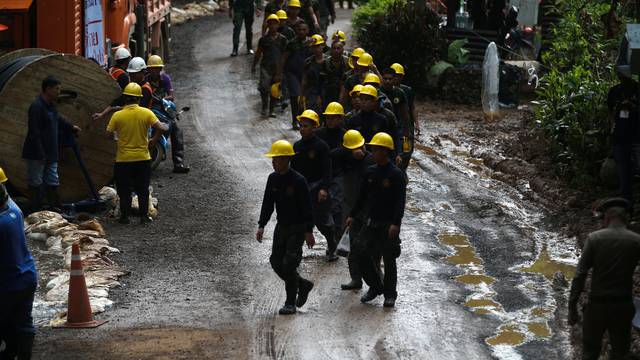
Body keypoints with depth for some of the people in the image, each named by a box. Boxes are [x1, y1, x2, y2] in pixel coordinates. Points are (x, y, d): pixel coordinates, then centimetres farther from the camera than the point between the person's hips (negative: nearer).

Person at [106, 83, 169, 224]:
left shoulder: (117, 116, -9)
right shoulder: (146, 113, -7)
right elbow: (161, 128, -13)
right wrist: (153, 141, 2)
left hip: (123, 160, -1)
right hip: (143, 158, 1)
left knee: (124, 191, 10)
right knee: (143, 190, 11)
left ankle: (125, 216, 12)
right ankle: (144, 216, 12)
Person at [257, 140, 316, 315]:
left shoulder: (298, 180, -16)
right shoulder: (273, 179, 3)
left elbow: (307, 207, -14)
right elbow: (268, 203, 9)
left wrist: (309, 231, -15)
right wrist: (261, 225, 2)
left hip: (297, 228, -7)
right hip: (281, 226, 7)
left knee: (289, 264, -11)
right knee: (276, 262, 5)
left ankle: (290, 304, -1)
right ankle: (303, 285, 26)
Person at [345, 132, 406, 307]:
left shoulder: (396, 174, -11)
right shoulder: (371, 172, 7)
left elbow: (400, 201, -16)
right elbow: (362, 196, 17)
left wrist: (395, 223, -24)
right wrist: (352, 215, 14)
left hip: (388, 225, -6)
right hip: (370, 222, 6)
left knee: (389, 260, 3)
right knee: (363, 256, 0)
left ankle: (390, 294, 16)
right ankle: (375, 287, 19)